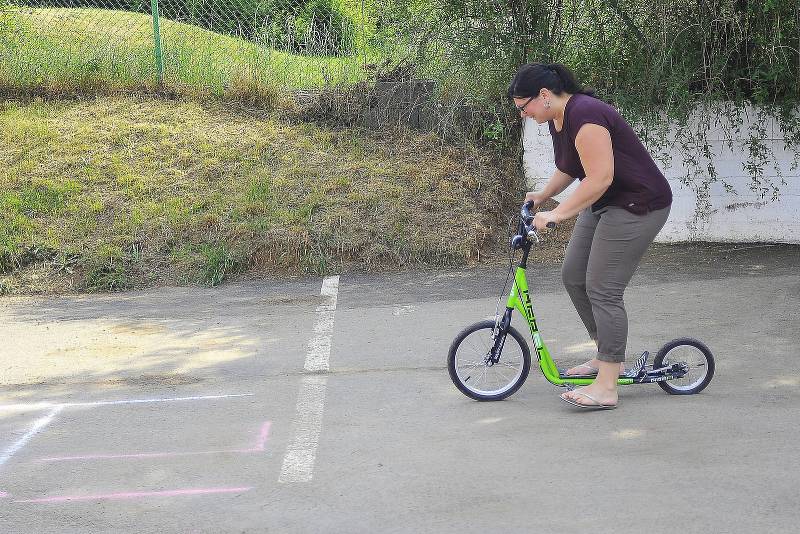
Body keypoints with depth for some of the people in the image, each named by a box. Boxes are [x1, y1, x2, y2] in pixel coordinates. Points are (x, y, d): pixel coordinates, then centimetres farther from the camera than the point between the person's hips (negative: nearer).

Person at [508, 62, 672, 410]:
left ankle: (606, 388, -8)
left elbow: (599, 177, -30)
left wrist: (557, 215, -29)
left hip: (637, 205, -10)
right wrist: (542, 196, 7)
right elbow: (568, 169, 20)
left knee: (602, 290, -11)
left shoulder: (584, 115, -25)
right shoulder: (557, 118, 6)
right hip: (604, 204, 10)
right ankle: (608, 357, 22)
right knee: (574, 277, 10)